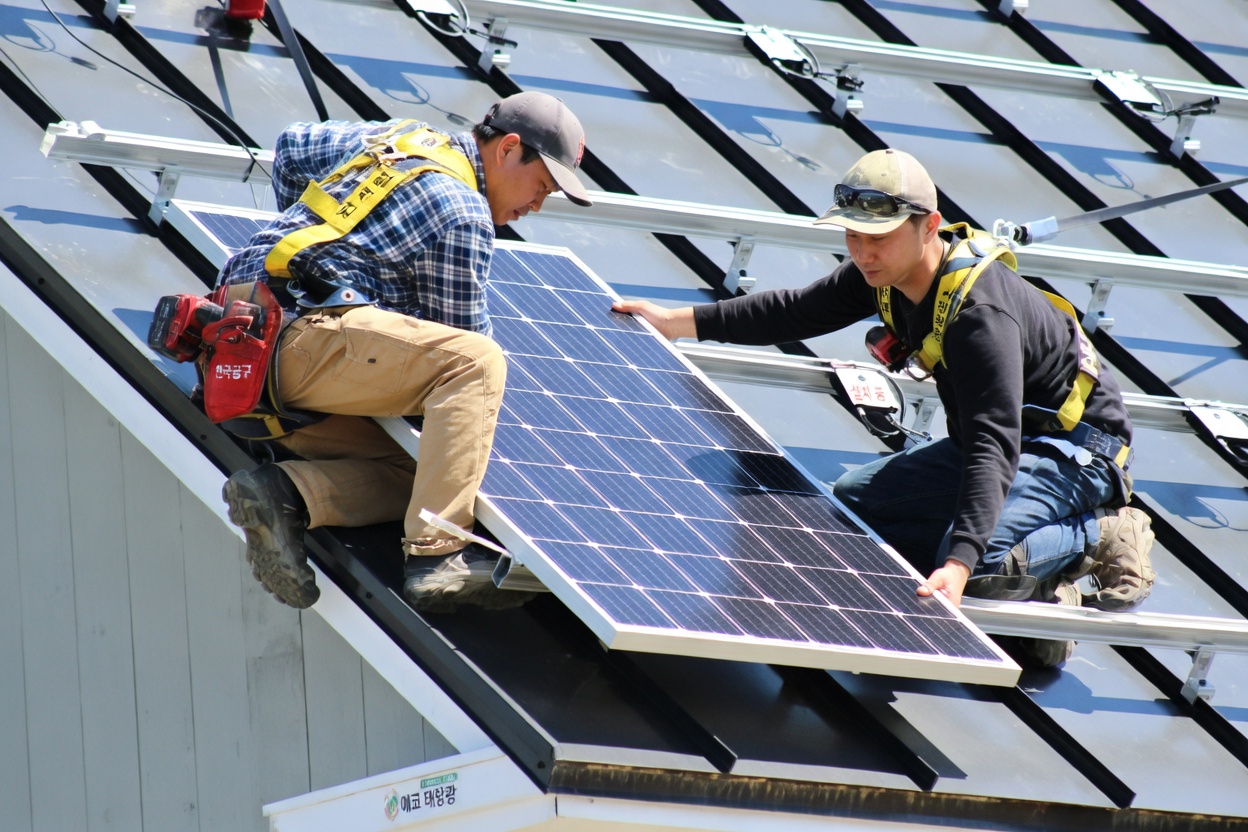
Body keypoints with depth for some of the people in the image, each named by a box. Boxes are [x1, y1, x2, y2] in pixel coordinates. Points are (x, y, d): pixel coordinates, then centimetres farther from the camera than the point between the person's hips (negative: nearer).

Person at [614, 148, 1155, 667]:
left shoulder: (981, 314, -33)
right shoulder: (885, 273, -7)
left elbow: (995, 445, -43)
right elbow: (798, 312, 10)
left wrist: (959, 562, -54)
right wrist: (677, 322, 10)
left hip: (1075, 448, -10)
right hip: (999, 434, 10)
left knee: (982, 560, -34)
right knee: (851, 504, 4)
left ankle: (1100, 541, -4)